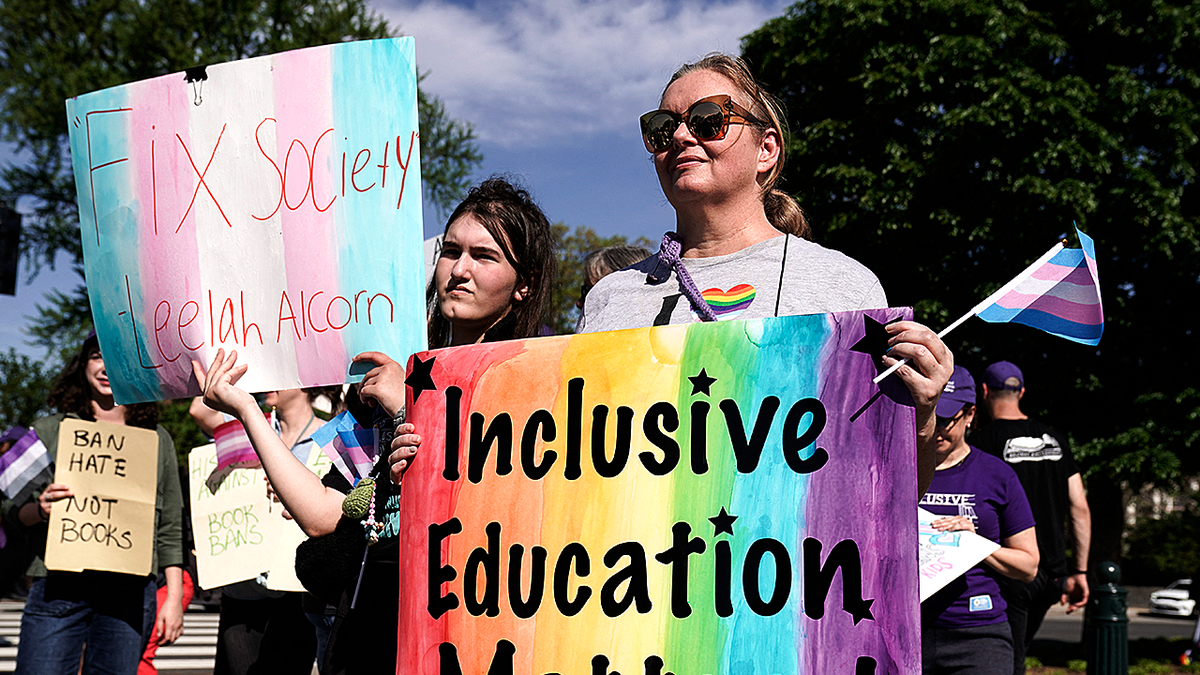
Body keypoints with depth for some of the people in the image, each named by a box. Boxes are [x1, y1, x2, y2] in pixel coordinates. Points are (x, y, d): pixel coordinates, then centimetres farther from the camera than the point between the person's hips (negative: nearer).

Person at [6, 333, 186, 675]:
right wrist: (39, 509, -13)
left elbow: (170, 530, 14)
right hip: (58, 586, -1)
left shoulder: (158, 440, 14)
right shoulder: (49, 430, 11)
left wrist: (174, 598, 7)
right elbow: (14, 510, 10)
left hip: (130, 591, 1)